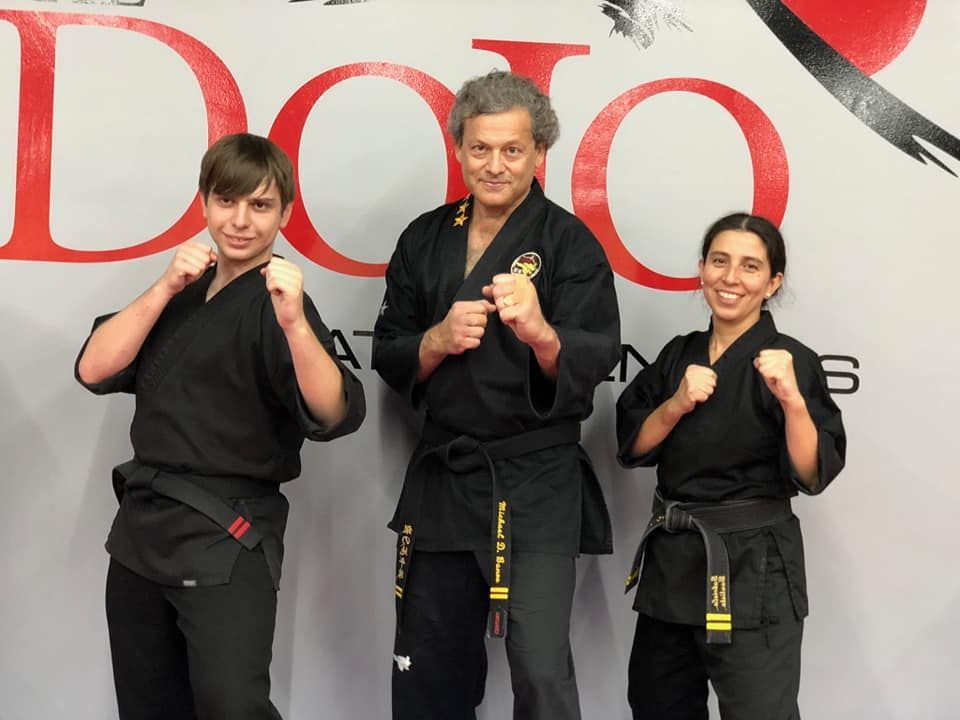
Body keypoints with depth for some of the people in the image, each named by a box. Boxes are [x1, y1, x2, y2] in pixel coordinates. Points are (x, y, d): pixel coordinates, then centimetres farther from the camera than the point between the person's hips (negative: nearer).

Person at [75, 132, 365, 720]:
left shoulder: (274, 301, -10)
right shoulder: (183, 291, 11)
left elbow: (334, 417, -25)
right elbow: (95, 370, 0)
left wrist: (294, 323, -39)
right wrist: (166, 289, -11)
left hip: (225, 541, -7)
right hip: (141, 527, 7)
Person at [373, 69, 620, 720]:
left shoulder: (571, 245, -5)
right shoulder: (425, 240, 8)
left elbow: (592, 363, -16)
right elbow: (388, 356, 9)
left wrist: (539, 331, -36)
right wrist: (438, 340, -12)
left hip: (536, 483, -4)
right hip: (441, 475, 5)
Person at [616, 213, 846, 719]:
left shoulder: (789, 360, -10)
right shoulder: (678, 355, 7)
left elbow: (813, 474, -16)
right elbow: (632, 447, 3)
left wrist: (791, 398, -29)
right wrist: (677, 404, -13)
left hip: (751, 568, -6)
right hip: (671, 560, 6)